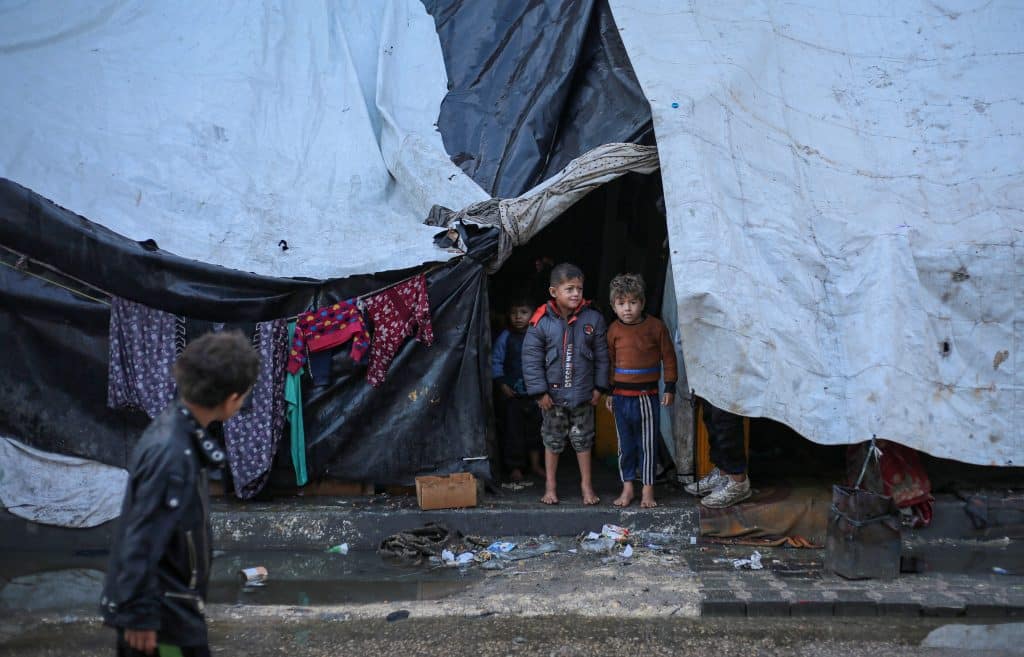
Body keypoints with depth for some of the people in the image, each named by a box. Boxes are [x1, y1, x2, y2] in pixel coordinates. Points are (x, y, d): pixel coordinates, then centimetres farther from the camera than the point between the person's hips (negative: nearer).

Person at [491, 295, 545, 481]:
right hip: (512, 393, -2)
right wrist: (502, 384, -8)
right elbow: (496, 361, -2)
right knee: (513, 429, 3)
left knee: (535, 427, 12)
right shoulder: (505, 337, -4)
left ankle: (535, 463, 26)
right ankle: (515, 467, 14)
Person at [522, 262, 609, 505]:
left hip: (582, 394, 1)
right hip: (553, 393, -1)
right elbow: (531, 358, -9)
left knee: (583, 439, 12)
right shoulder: (541, 322, -11)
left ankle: (586, 484, 26)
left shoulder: (593, 319, -6)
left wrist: (599, 387, 0)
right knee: (552, 440, 14)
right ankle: (550, 485, 27)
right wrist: (540, 391, -11)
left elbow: (601, 356, 1)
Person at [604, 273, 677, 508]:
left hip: (647, 396, -2)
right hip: (621, 396, 2)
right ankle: (627, 487, 20)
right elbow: (609, 361, 9)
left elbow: (668, 357, 1)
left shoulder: (655, 326, -5)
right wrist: (609, 391, 9)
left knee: (648, 445, 4)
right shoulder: (614, 330, 1)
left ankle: (648, 490, 13)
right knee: (625, 445, 9)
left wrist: (670, 388, 0)